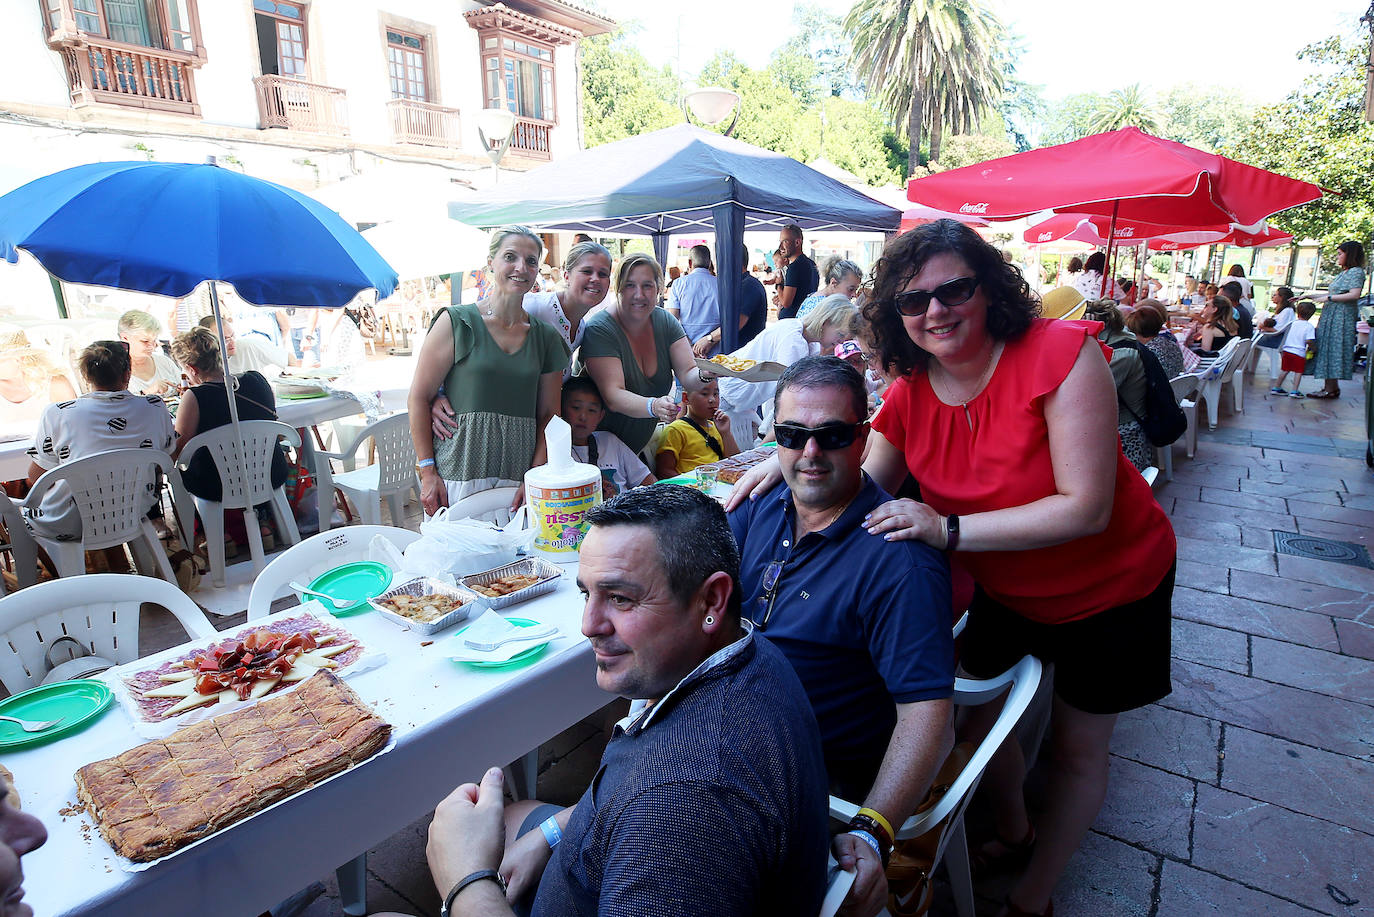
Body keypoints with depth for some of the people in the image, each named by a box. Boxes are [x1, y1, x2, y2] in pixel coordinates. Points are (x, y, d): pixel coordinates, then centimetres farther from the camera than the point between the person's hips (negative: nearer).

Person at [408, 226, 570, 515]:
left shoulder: (547, 337, 10)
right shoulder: (456, 322, 0)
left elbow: (548, 415, 9)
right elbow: (418, 398, -1)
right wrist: (427, 472, -6)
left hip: (518, 477, 3)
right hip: (458, 473, -2)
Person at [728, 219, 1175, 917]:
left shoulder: (1061, 352, -29)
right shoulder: (908, 394, -14)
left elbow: (1086, 508, -32)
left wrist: (950, 529, -39)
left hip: (1108, 590, -4)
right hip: (1002, 590, 4)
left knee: (1078, 746, 13)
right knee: (978, 711, 17)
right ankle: (1012, 833, 51)